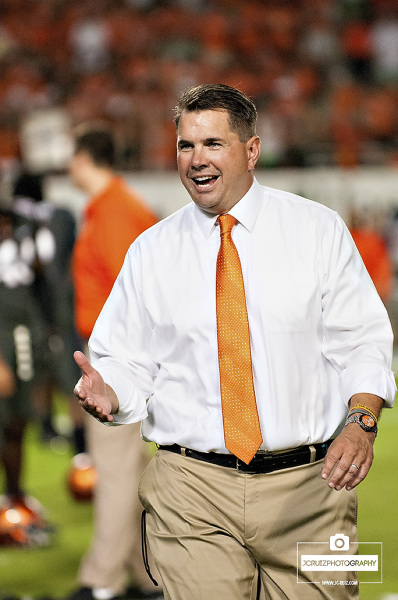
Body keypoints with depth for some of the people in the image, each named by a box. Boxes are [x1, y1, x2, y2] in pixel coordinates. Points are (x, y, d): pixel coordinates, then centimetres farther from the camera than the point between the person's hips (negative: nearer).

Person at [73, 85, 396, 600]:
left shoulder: (318, 230, 4)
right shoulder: (150, 252, 8)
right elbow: (127, 360, 8)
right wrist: (106, 393, -15)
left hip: (307, 485, 0)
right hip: (192, 489, 0)